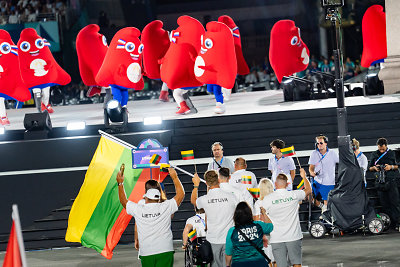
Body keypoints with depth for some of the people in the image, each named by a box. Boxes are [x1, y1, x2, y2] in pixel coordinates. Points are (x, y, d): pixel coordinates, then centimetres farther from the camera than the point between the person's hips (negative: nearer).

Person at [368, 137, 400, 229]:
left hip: (391, 181, -2)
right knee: (384, 205, 2)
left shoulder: (391, 153, 6)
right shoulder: (374, 155, 11)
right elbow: (370, 168, 18)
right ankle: (389, 223, 6)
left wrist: (391, 167, -9)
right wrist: (374, 167, -4)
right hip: (380, 183, 2)